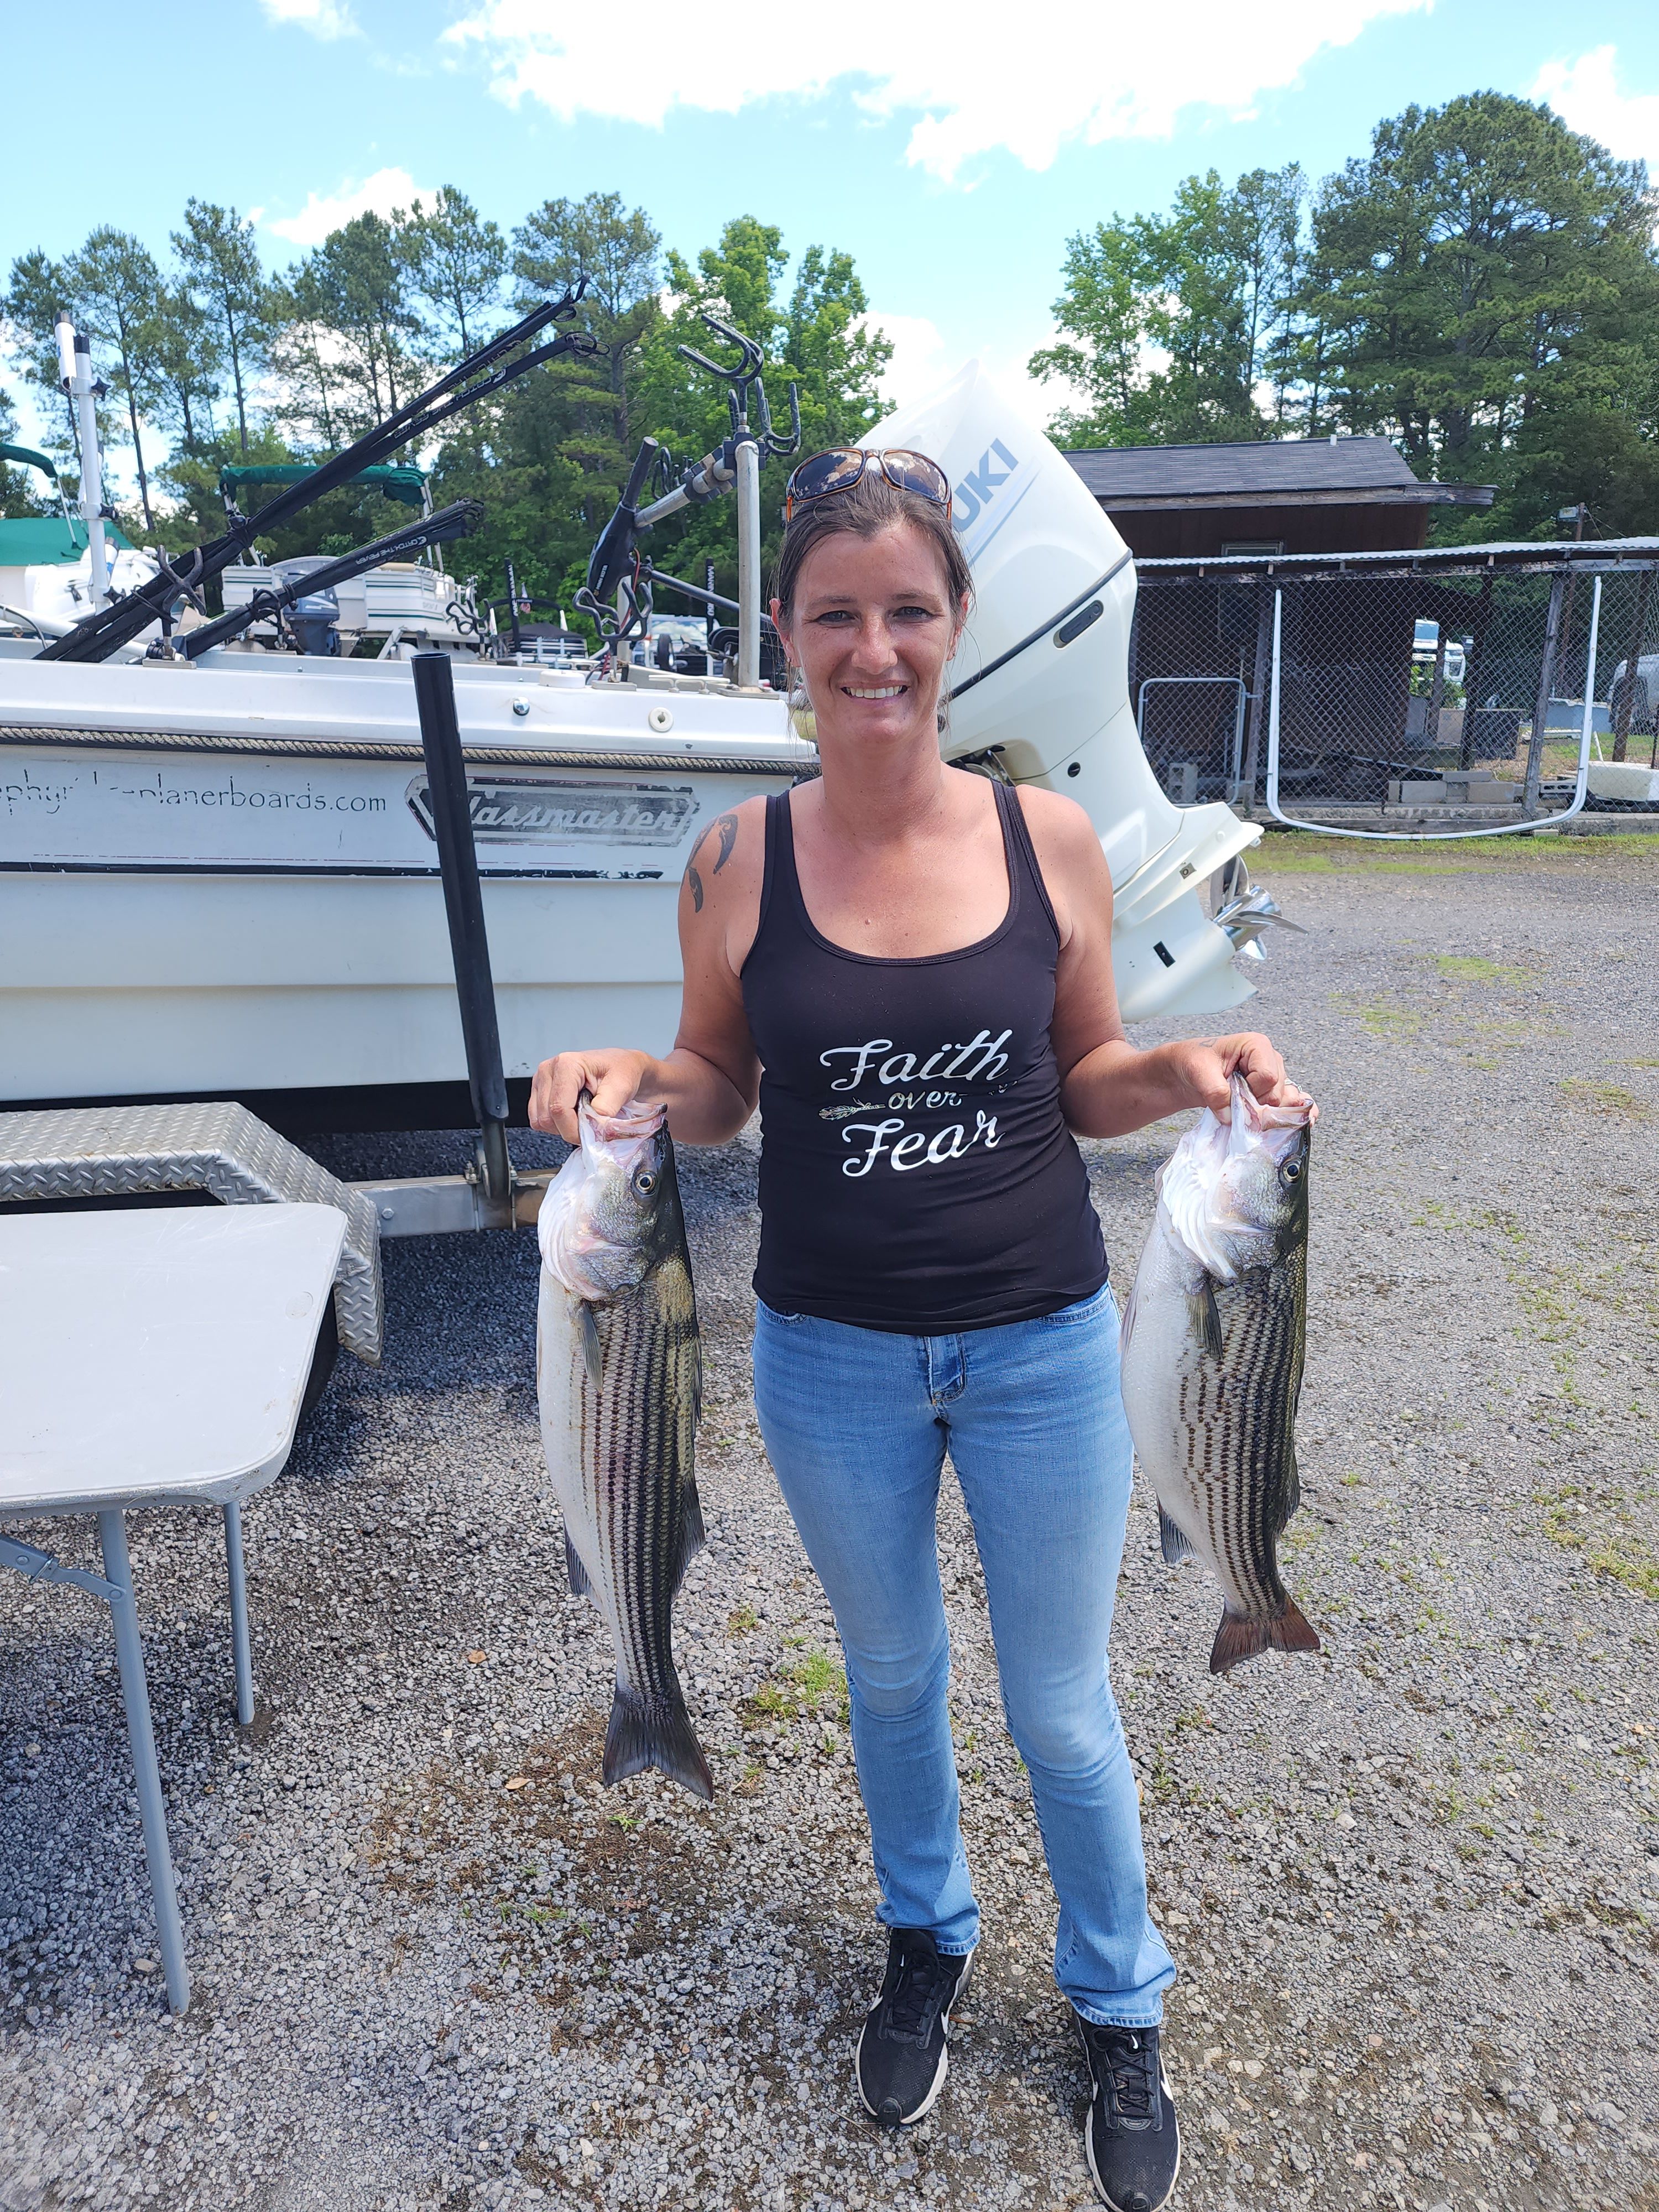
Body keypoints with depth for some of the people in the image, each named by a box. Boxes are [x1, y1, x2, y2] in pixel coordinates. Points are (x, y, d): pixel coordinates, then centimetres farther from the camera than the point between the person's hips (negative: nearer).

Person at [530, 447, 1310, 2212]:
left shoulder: (1048, 838, -7)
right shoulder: (740, 861, -8)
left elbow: (1086, 1084, 3)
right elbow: (721, 1088, 2)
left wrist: (1182, 1071, -17)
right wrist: (626, 1078, -18)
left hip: (1041, 1346, 0)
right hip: (831, 1355, 1)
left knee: (1061, 1715, 15)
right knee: (891, 1675, 23)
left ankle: (1120, 2009, 45)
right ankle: (926, 1942, 53)